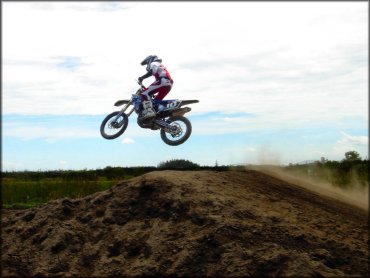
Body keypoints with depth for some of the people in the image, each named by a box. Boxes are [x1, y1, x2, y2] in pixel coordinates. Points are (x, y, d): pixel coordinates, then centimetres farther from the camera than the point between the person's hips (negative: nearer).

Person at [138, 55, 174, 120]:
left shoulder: (154, 63, 13)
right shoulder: (161, 66, 40)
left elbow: (152, 71, -11)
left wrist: (142, 77, -12)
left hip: (162, 81, -9)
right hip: (169, 85, 9)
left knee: (145, 94, -17)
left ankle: (149, 112, -36)